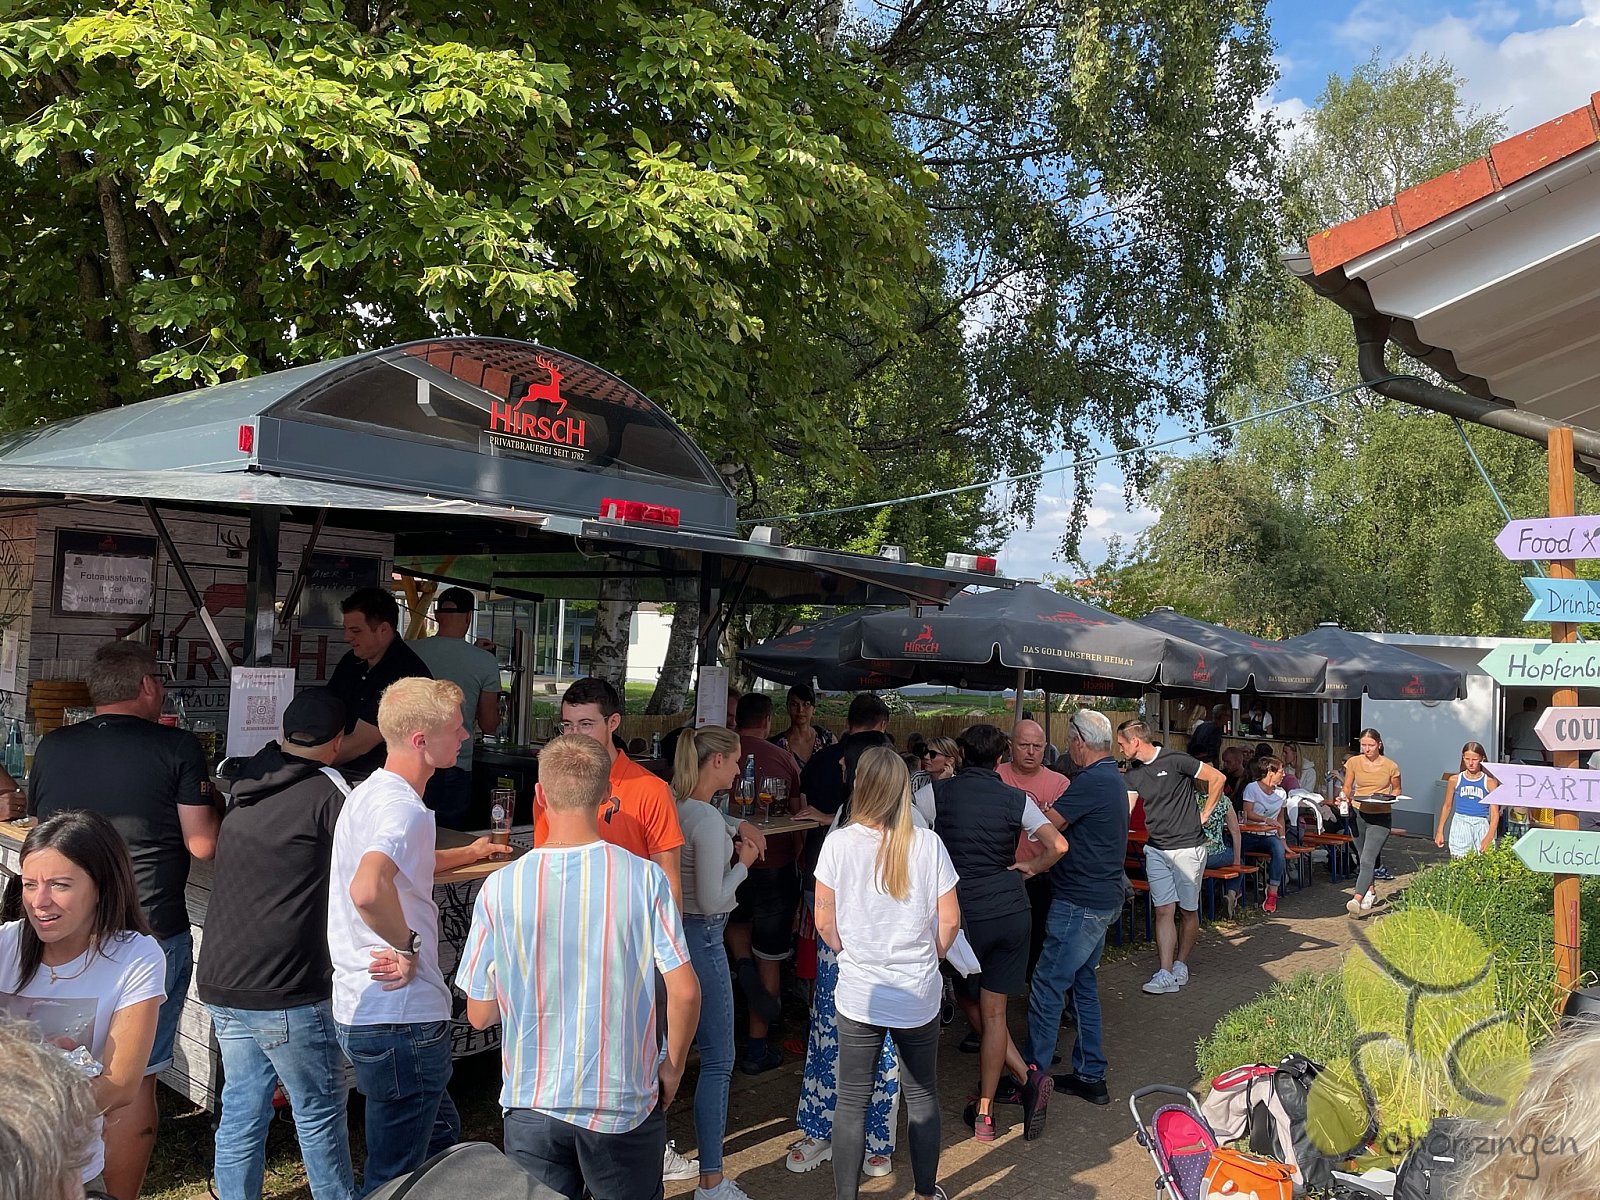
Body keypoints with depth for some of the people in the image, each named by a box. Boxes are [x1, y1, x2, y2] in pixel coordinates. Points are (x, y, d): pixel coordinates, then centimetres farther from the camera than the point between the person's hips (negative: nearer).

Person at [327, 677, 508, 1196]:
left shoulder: (370, 793, 10)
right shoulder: (403, 808, -22)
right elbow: (367, 890, -43)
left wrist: (465, 854, 43)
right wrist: (407, 945, -25)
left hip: (361, 1010, 10)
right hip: (399, 1018, -10)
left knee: (440, 1134, 27)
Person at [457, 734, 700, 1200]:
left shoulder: (499, 888, -12)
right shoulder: (645, 877, -13)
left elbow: (480, 1015, -3)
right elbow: (685, 992, -12)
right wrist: (672, 1070, 5)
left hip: (532, 1106, 0)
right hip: (624, 1104, 0)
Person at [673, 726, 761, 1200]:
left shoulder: (674, 807, 4)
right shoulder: (707, 819, -21)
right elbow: (711, 901, -21)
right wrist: (743, 863, -7)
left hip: (670, 931, 9)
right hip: (701, 938, -9)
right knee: (717, 1060, 2)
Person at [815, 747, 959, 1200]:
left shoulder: (838, 843, -12)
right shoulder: (927, 844, -10)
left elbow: (824, 921, -6)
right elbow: (950, 919, -4)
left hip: (859, 994, -1)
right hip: (919, 994, 1)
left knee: (851, 1102, 12)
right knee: (922, 1095, 19)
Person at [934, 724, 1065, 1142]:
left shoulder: (939, 793, -4)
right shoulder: (1015, 799, 0)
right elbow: (1058, 845, -5)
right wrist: (1030, 869, 11)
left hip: (964, 914, -2)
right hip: (1012, 912, 2)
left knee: (970, 1002, 18)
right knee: (993, 1012, 8)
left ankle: (1027, 1076, 8)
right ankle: (984, 1115, 8)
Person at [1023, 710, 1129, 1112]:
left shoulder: (1092, 782, -21)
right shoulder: (1112, 777, 12)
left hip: (1079, 904, -10)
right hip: (1103, 898, 10)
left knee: (1047, 987, -2)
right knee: (1082, 982, 17)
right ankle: (1091, 1075, 24)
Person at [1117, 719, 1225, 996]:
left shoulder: (1174, 760, -13)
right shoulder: (1133, 773, 7)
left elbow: (1217, 778, -9)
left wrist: (1205, 814, -5)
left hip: (1188, 847, -5)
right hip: (1156, 849, 5)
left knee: (1188, 910, 8)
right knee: (1164, 910, -3)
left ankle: (1181, 964, 24)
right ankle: (1165, 975, -6)